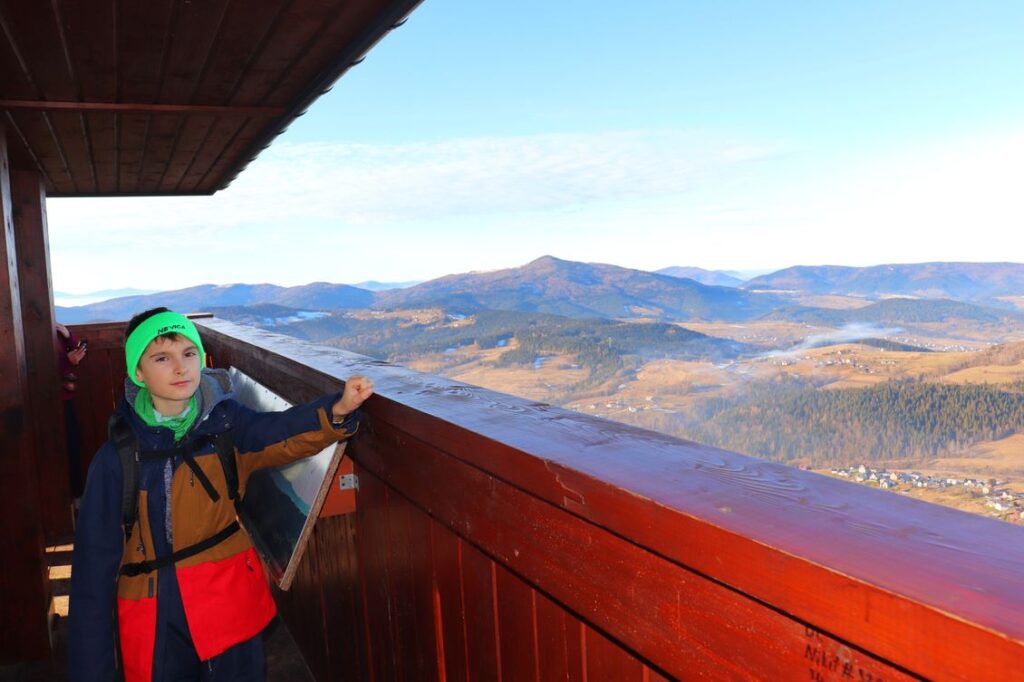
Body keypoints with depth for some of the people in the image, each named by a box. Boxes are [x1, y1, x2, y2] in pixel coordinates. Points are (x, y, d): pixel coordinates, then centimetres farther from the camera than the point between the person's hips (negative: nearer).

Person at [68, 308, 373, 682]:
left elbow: (281, 433, -27)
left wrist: (338, 410, -47)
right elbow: (96, 562, -6)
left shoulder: (225, 422, -6)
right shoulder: (117, 458, -9)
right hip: (156, 623, -1)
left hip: (231, 601, 1)